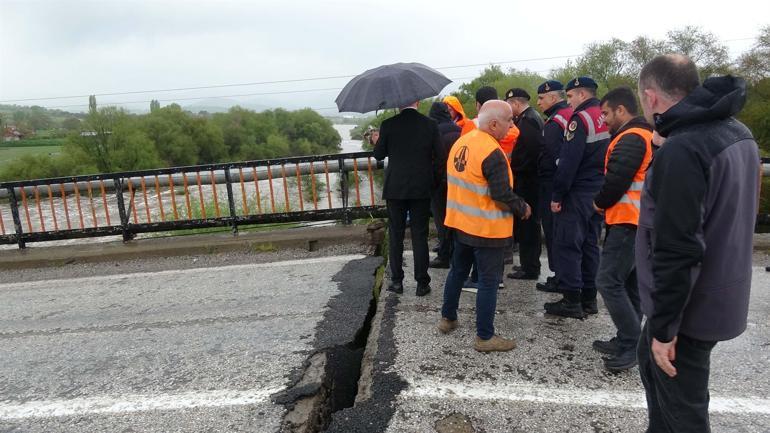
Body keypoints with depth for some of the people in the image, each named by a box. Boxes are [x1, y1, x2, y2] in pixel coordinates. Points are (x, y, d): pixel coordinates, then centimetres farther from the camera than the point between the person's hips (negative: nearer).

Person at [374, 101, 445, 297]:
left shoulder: (388, 125, -6)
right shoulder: (430, 125, -3)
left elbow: (379, 155, 2)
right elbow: (441, 158, -2)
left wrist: (377, 142, 23)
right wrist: (433, 182, 10)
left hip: (395, 188, 0)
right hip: (422, 189, 1)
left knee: (395, 235, 10)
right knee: (420, 236, 6)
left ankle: (397, 281, 15)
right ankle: (422, 283, 10)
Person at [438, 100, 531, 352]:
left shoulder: (461, 142, 3)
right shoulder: (492, 153, -23)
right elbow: (502, 194, -23)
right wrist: (523, 208, -7)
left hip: (461, 222, 8)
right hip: (487, 228, -8)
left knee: (458, 270, 22)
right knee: (488, 281, 3)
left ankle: (448, 318, 35)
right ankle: (485, 337, 12)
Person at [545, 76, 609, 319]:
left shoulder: (580, 118, -14)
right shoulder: (604, 118, 13)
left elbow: (569, 161, -20)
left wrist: (557, 195, -16)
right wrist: (601, 190, 19)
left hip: (578, 193, -9)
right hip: (599, 193, 9)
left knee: (567, 244, -3)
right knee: (590, 244, 13)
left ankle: (572, 301, -1)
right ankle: (589, 298, 19)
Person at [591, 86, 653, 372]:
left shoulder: (630, 139, -15)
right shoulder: (647, 135, 18)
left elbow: (615, 181, -22)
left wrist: (600, 203, -2)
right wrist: (608, 203, 10)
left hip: (628, 222, -11)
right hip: (641, 221, 11)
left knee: (609, 281, -9)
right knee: (629, 283, 14)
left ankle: (632, 345, -3)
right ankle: (627, 340, 22)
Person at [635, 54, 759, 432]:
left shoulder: (681, 151, -26)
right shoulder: (738, 133, 5)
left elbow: (677, 250, -27)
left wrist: (664, 326, -19)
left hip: (691, 307, -9)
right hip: (722, 295, 9)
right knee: (651, 362, 27)